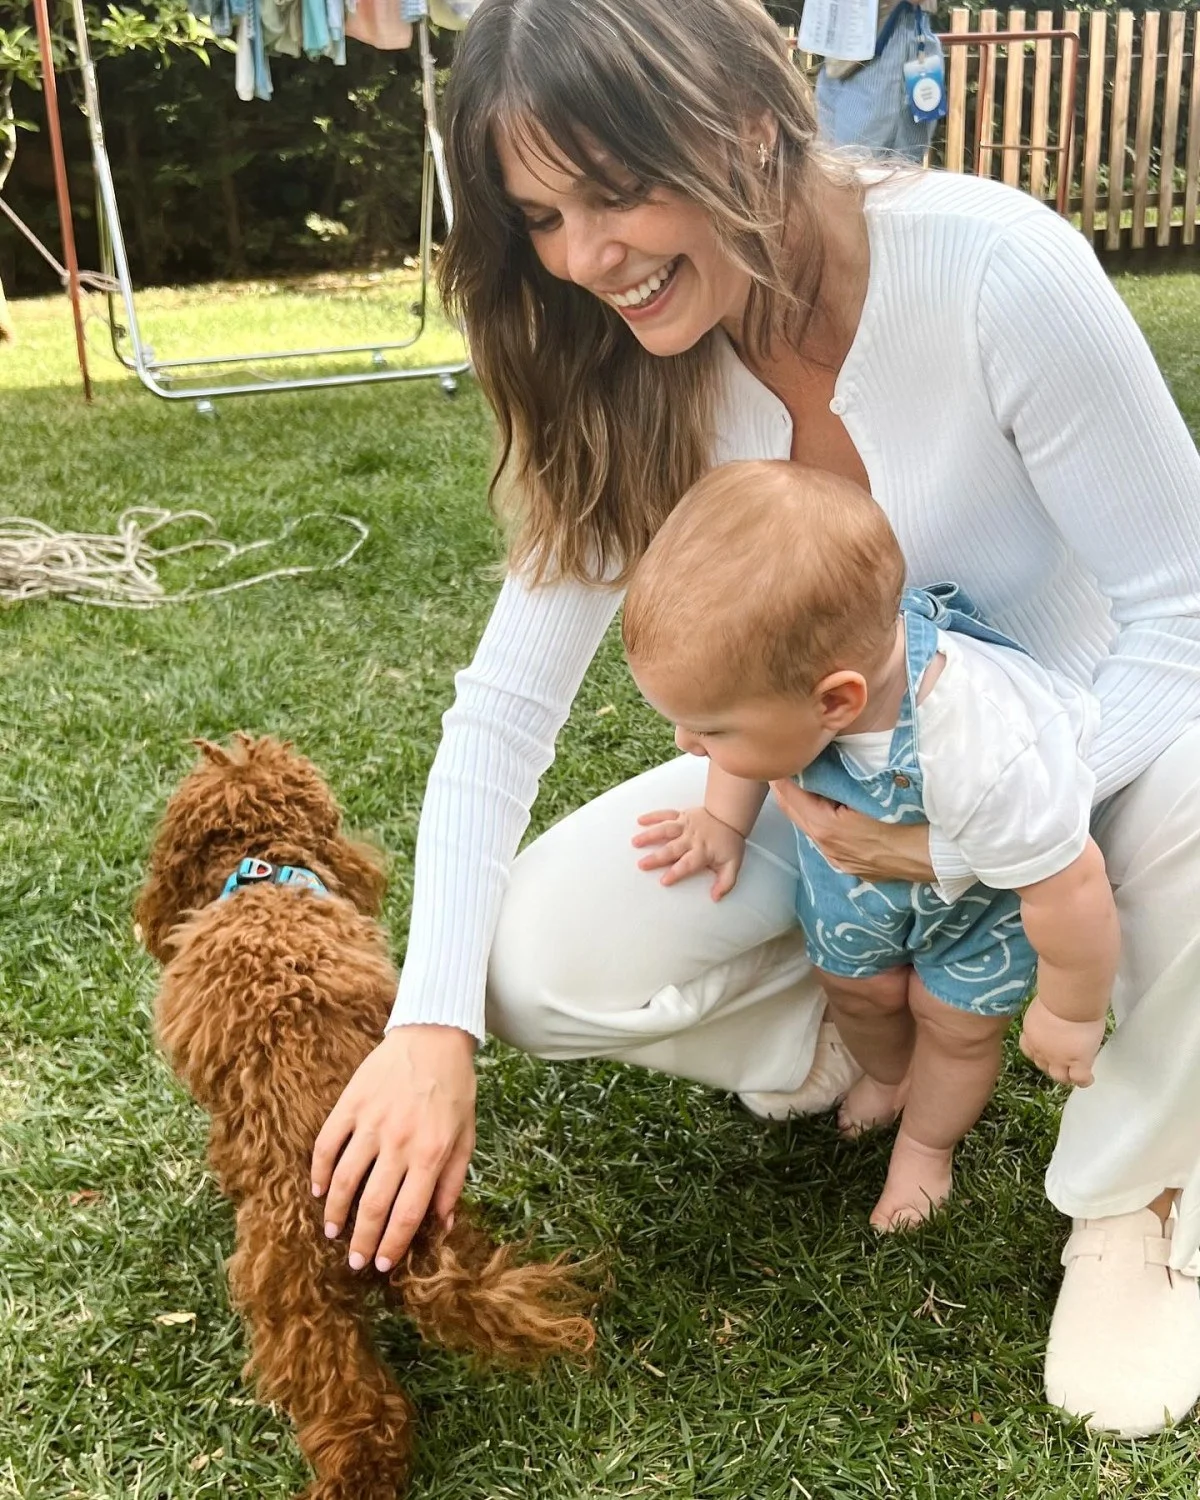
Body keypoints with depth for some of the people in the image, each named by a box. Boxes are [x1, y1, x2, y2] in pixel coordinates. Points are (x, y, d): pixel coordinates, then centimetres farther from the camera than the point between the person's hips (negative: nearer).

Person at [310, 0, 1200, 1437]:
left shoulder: (999, 268, -26)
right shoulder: (623, 379, -13)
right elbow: (505, 703, -14)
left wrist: (964, 836, -30)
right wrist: (432, 1023, -24)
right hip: (828, 781, 3)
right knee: (542, 960, -20)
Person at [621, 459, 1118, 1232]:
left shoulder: (984, 758, -51)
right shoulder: (791, 653, -35)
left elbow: (1070, 888, -34)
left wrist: (1071, 1015, -19)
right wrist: (724, 820, -12)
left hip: (985, 892, -4)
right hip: (857, 857, 4)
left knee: (956, 1019, 12)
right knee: (856, 985, 20)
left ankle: (926, 1144, 43)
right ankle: (888, 1077, 54)